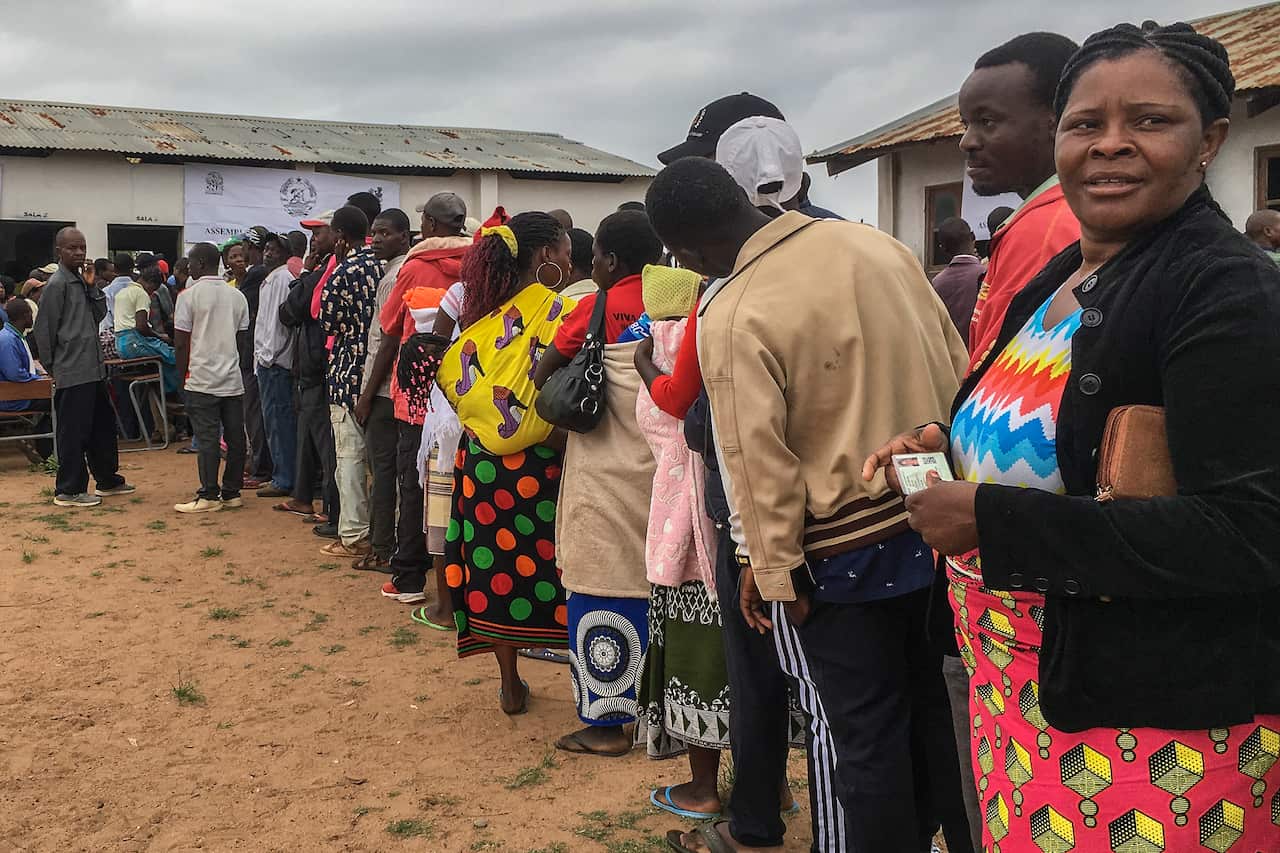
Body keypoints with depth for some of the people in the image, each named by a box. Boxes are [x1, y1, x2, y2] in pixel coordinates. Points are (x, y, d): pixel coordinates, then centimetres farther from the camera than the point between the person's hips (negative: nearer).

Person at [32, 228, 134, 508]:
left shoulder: (81, 282, 14)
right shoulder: (56, 285, -11)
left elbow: (100, 314, 10)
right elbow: (44, 329, -11)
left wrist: (92, 287, -2)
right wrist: (52, 367, -5)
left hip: (93, 369, 9)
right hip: (72, 372, -9)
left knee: (103, 426, 17)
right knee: (74, 432, -2)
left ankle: (108, 479, 29)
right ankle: (68, 491, 6)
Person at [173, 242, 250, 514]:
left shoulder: (190, 295, -6)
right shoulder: (237, 297, 8)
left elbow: (182, 342, -5)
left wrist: (182, 373, 6)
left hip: (202, 379, -5)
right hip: (233, 379, 5)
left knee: (207, 439, -3)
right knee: (235, 437, 7)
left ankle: (209, 496, -1)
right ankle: (232, 492, 13)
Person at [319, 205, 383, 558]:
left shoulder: (343, 272, -13)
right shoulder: (381, 266, 5)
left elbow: (329, 324, -5)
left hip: (348, 373, -6)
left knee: (350, 454, -1)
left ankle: (353, 535, 4)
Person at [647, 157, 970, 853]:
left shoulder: (732, 316, -18)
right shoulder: (876, 243, 0)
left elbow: (759, 460, -18)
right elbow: (956, 366, 7)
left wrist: (773, 571, -7)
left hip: (844, 553, -6)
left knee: (868, 738, 11)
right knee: (939, 710, 22)